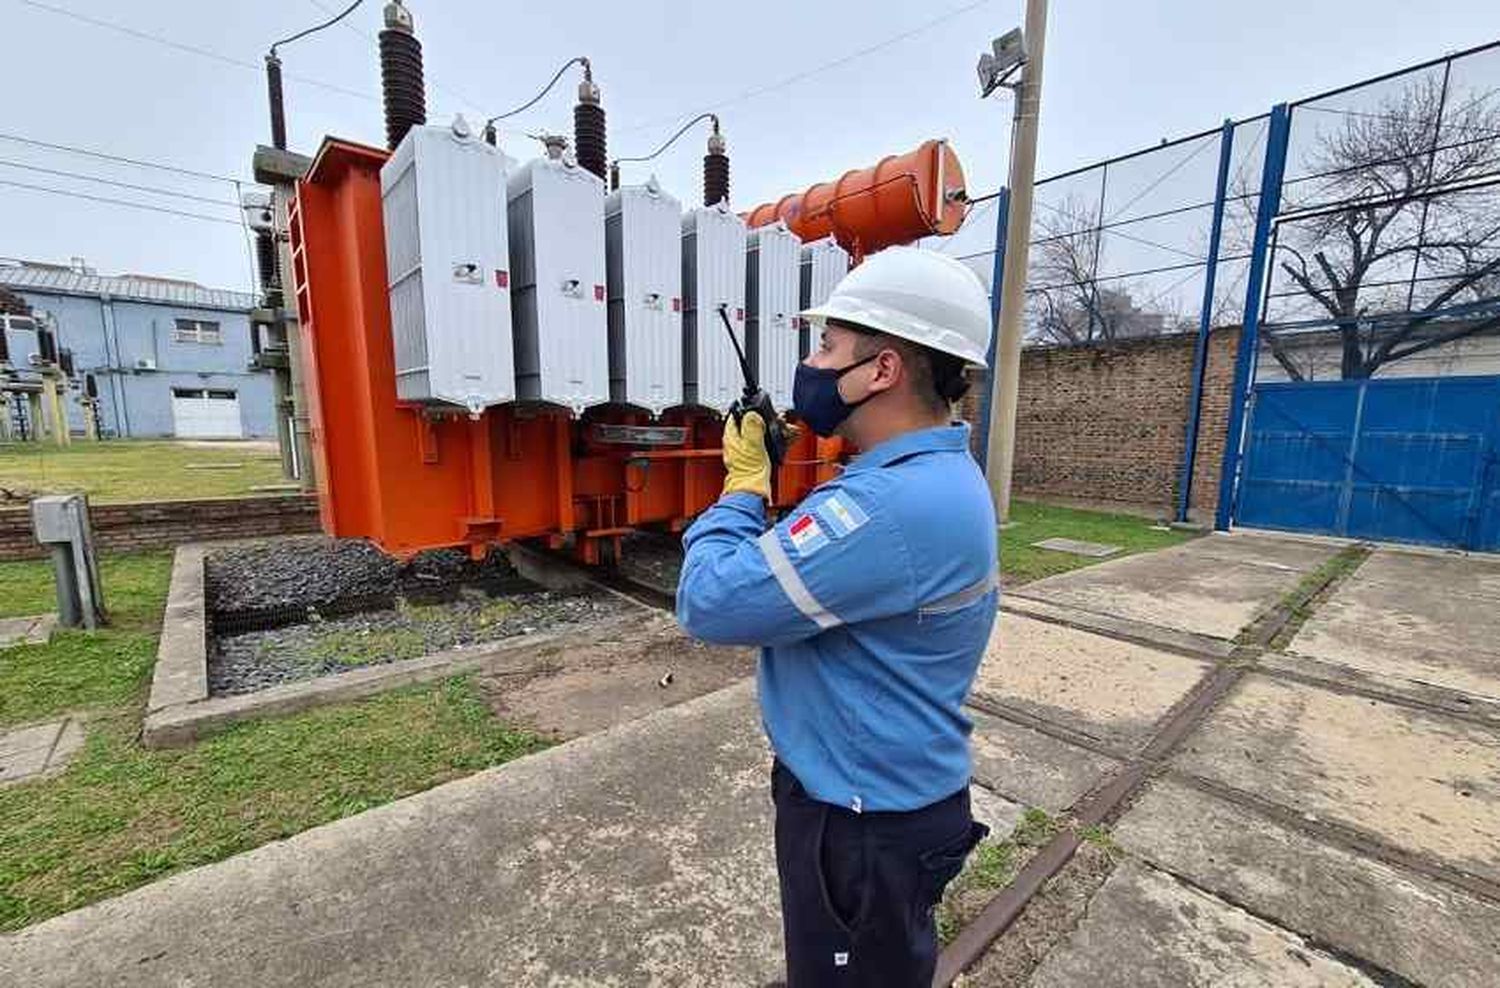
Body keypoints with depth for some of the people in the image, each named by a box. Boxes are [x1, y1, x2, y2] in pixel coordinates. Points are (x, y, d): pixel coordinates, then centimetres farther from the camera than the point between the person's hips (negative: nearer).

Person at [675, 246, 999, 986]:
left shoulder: (897, 504, -35)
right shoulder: (934, 474, 2)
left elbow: (710, 604, -31)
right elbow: (812, 564, 11)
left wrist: (744, 485, -15)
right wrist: (767, 483, -2)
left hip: (865, 825, -9)